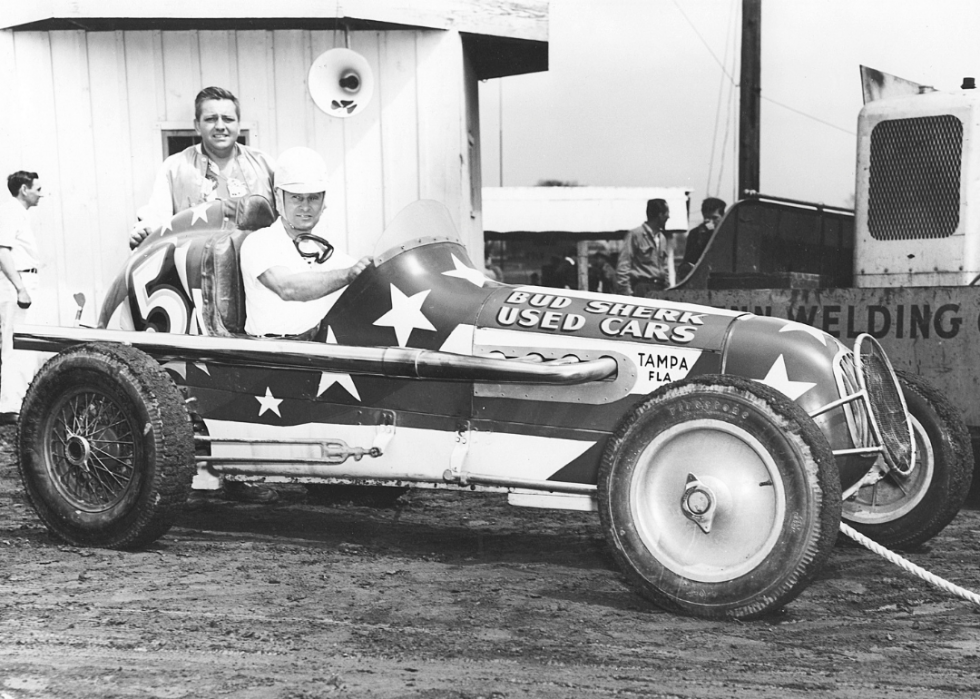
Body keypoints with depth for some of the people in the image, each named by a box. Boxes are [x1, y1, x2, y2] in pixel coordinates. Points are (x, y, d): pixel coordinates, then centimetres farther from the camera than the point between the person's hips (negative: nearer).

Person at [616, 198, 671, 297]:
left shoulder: (662, 237, 20)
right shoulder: (635, 234, -3)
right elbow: (623, 266, -7)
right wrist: (626, 293, -13)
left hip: (660, 289, 7)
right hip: (642, 289, -7)